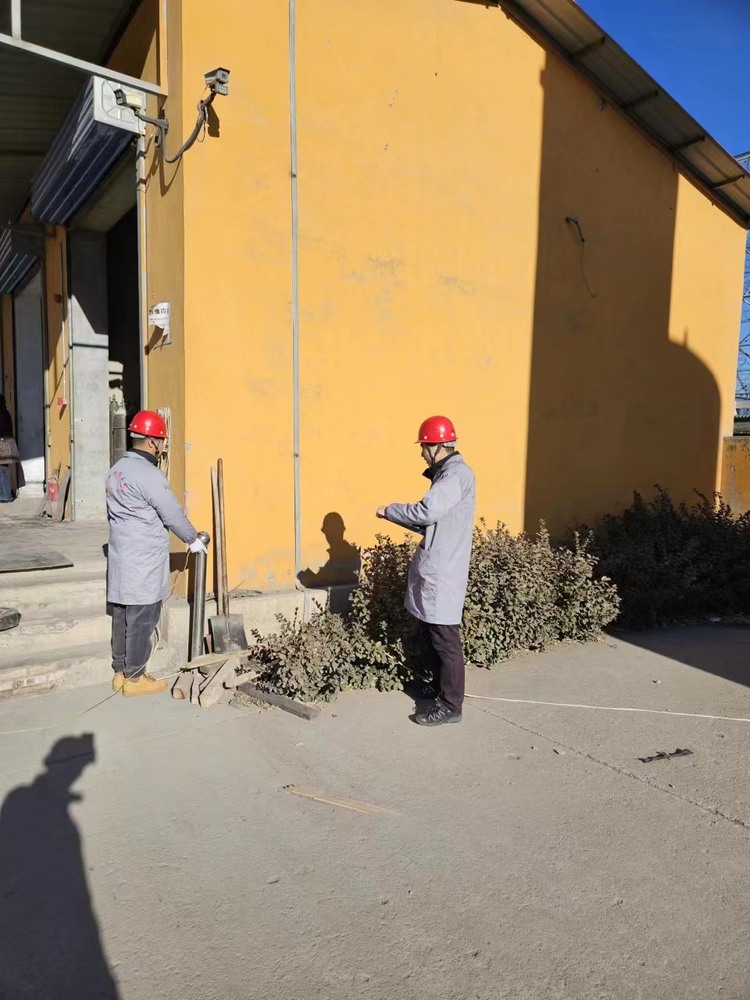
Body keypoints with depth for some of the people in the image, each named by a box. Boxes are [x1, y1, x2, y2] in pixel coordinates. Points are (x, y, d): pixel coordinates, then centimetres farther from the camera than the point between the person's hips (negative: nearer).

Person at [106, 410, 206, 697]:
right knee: (141, 621, 1)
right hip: (144, 562, -9)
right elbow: (173, 514, -12)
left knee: (123, 617, 15)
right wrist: (193, 539, 3)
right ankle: (134, 678, 11)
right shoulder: (149, 475, -18)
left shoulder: (117, 469, 10)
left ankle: (121, 672, 25)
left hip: (121, 557, 9)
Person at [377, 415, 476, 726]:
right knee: (436, 637, 18)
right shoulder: (446, 473, 17)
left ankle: (451, 706, 7)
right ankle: (442, 692, 31)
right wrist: (402, 516, 7)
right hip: (435, 569, 10)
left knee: (445, 640, -2)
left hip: (443, 573, -10)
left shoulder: (457, 474, -15)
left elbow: (428, 512, -28)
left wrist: (390, 510, -13)